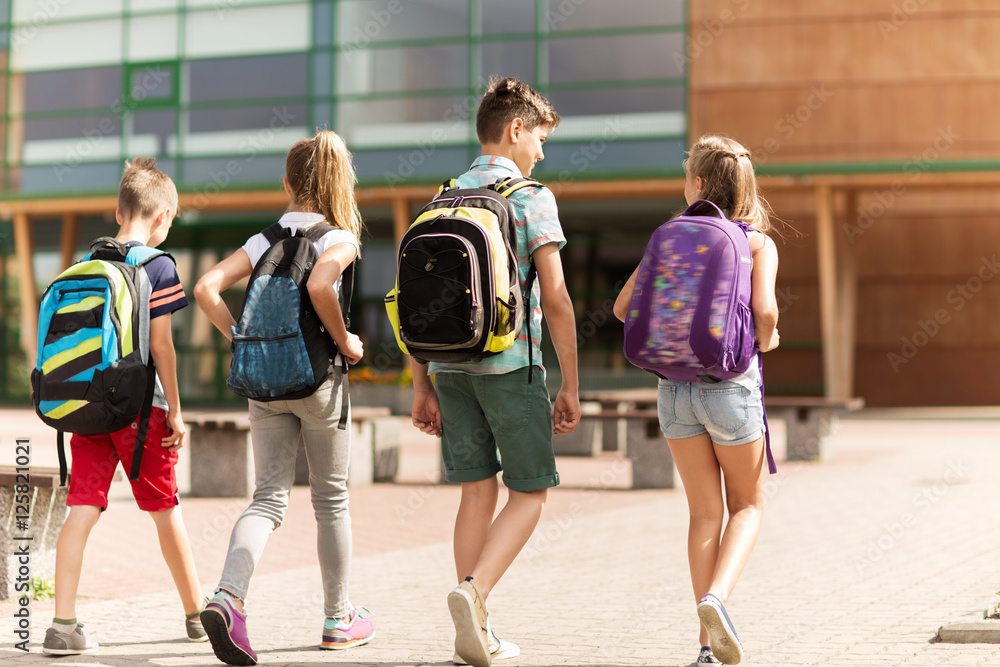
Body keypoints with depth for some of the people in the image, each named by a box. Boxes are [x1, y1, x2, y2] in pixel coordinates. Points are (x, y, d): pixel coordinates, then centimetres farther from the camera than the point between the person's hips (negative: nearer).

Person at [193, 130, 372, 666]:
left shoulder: (263, 240, 8)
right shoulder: (339, 239, -7)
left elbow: (206, 288, -1)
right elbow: (318, 286, -28)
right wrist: (344, 342, -14)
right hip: (318, 378, -4)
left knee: (269, 496, 3)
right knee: (331, 499, 11)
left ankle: (227, 597, -21)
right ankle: (338, 619, 22)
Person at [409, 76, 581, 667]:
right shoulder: (532, 197, -4)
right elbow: (555, 298, -10)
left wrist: (423, 385, 13)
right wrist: (571, 386, -4)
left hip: (452, 364, 5)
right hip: (511, 363, -5)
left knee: (478, 492, 10)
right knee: (530, 491, 6)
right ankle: (474, 592, -17)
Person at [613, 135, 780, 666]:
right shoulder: (757, 243, -3)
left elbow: (624, 307, 3)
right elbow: (765, 311, -18)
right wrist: (766, 341, 3)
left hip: (675, 385, 3)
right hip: (732, 384, -3)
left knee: (705, 512, 12)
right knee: (748, 505, 15)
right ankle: (716, 597, -11)